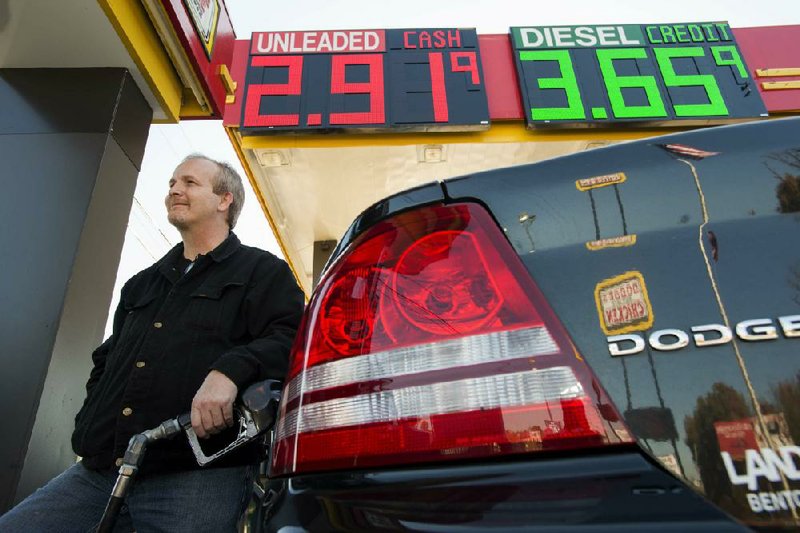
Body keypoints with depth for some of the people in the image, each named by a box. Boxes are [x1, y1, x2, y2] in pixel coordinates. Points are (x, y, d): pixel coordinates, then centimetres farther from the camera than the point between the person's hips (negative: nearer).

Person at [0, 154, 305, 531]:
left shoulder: (262, 271, 4)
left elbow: (291, 339, -11)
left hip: (199, 475, -6)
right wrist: (89, 429, 16)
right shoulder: (141, 284, 26)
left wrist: (230, 370, -28)